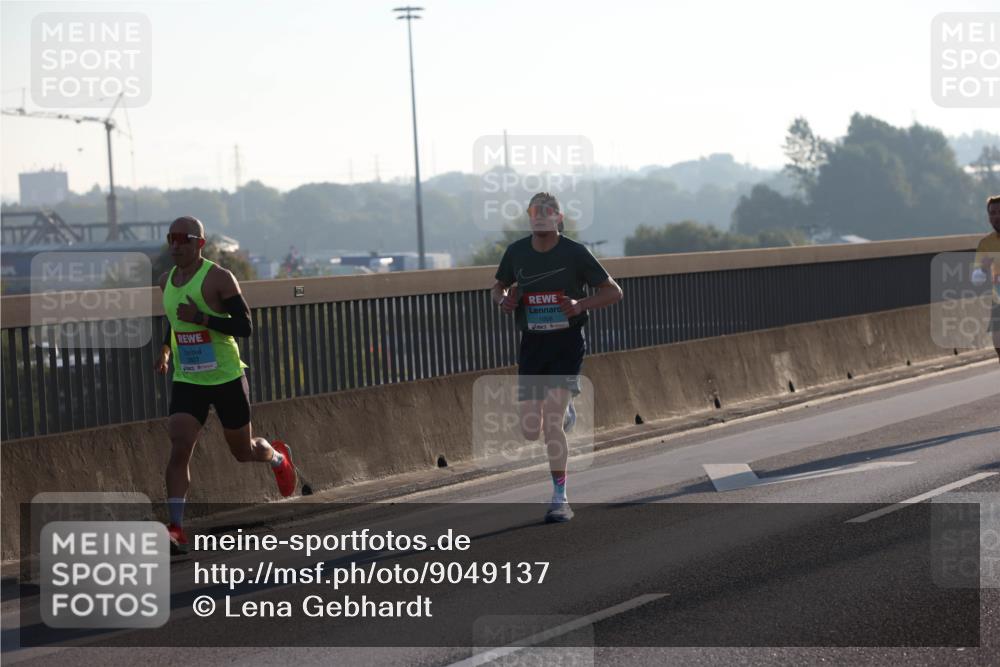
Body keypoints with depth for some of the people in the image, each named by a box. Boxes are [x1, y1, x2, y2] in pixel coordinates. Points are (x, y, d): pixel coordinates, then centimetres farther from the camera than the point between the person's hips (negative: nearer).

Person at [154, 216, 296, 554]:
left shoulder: (219, 278, -14)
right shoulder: (167, 281, 6)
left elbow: (245, 326, -17)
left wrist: (201, 318, -27)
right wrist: (166, 348, 11)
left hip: (226, 378, -4)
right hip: (186, 381, 4)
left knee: (243, 451, 12)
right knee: (179, 448, -16)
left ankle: (278, 457, 49)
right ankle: (176, 530, -19)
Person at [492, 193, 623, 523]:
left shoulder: (574, 253, -7)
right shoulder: (516, 252, 2)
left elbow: (614, 292, -2)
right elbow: (499, 287, 20)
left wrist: (580, 305, -18)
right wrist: (503, 300, -4)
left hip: (567, 343, -4)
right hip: (532, 344, 4)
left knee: (551, 424, -17)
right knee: (530, 430, 2)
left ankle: (560, 499, -8)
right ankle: (564, 411, 38)